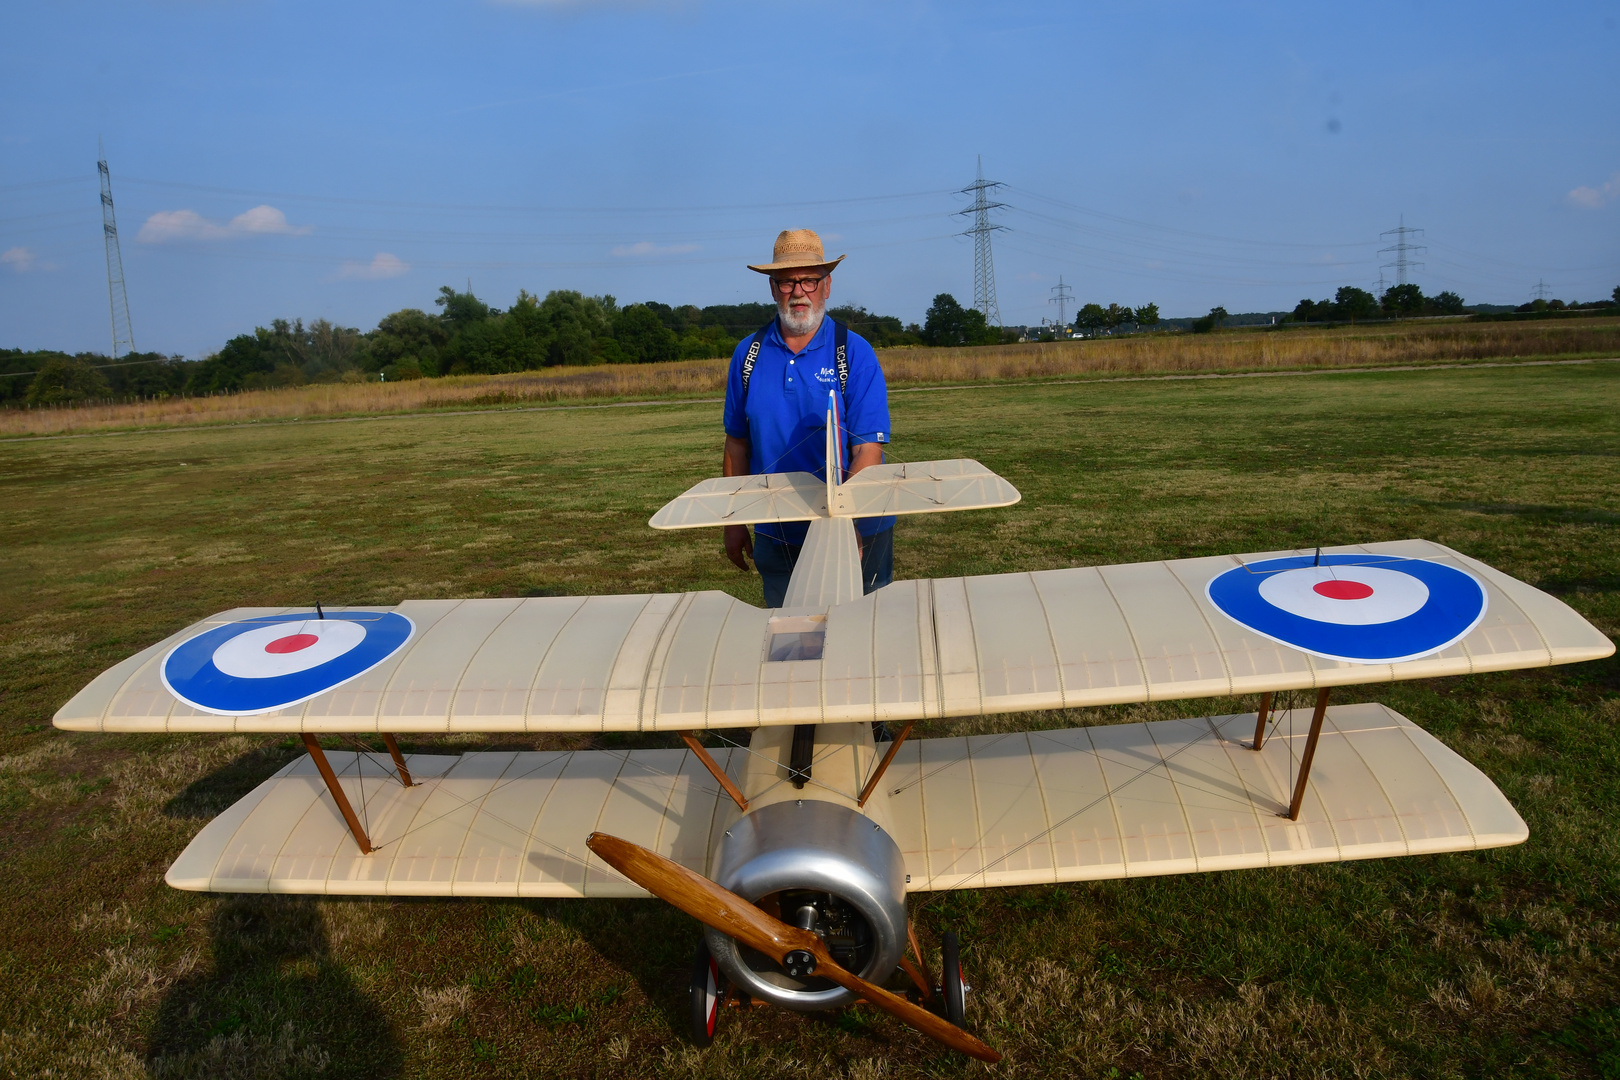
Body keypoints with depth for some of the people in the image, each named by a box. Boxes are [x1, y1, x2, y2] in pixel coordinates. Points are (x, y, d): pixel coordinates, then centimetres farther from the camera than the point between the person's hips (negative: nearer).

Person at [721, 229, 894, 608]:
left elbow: (868, 450, -13)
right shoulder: (749, 353, 3)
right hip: (775, 539, 3)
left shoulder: (855, 352, -7)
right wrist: (734, 523, 9)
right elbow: (737, 442, 9)